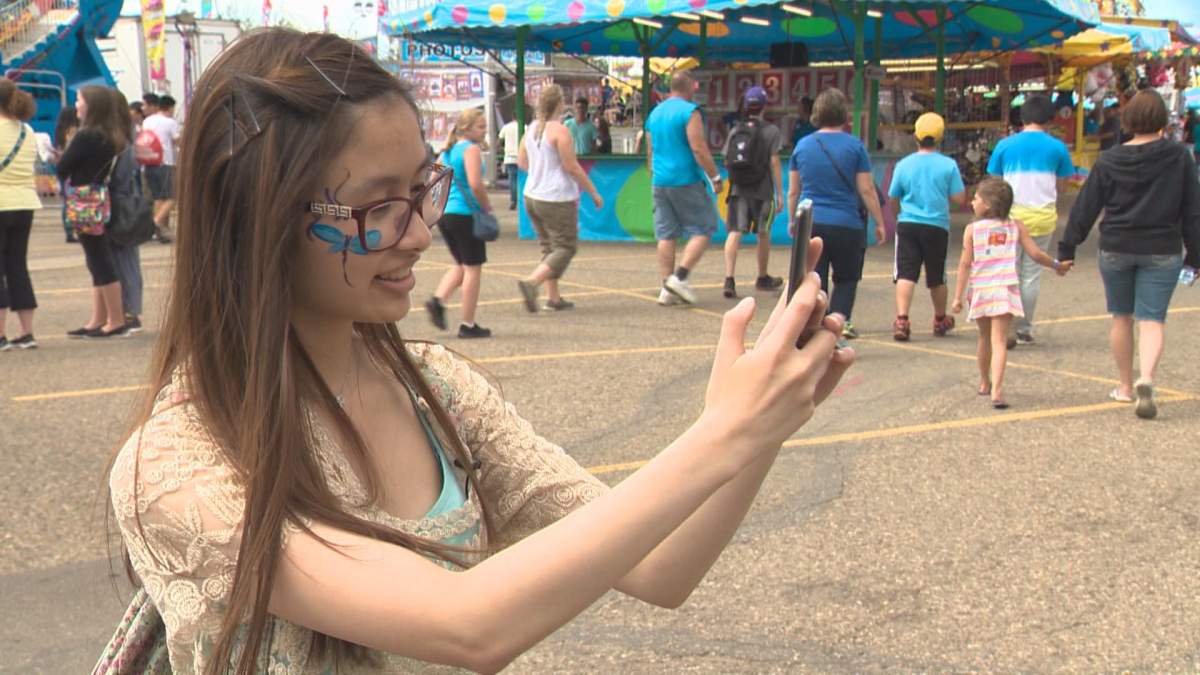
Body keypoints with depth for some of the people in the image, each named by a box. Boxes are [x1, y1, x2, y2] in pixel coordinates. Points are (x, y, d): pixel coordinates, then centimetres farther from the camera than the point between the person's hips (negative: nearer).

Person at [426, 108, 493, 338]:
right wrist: (487, 207, -7)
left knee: (461, 265, 21)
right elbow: (476, 184, -20)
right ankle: (468, 325, 5)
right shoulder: (471, 149, -10)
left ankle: (438, 300, -1)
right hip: (465, 214, -8)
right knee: (473, 268, 2)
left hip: (444, 214, 8)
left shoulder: (448, 150, 14)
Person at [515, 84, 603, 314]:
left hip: (532, 196, 8)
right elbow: (572, 167, -16)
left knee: (549, 247, 16)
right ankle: (531, 282, -18)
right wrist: (594, 192, -7)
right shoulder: (560, 130, -16)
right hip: (557, 200, -8)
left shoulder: (532, 129, 7)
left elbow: (522, 161, 16)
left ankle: (553, 297, 16)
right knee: (566, 247, 0)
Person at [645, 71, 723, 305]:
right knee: (703, 229, 2)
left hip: (660, 182, 7)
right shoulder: (690, 111, -9)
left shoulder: (655, 113, 14)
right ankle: (680, 276, -9)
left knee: (666, 234, 7)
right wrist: (715, 177, -10)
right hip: (686, 181, -7)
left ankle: (667, 289, 6)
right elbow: (699, 149, -16)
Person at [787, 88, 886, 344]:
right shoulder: (855, 146, -3)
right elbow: (867, 190, -3)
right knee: (846, 278, 14)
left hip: (810, 223, 2)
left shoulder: (802, 145, 5)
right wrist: (880, 223, 6)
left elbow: (793, 191, 11)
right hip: (846, 224, -2)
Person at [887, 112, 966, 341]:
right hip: (937, 227, 0)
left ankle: (902, 319, -21)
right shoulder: (948, 165, -5)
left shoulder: (903, 164, 0)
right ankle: (940, 320, 32)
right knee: (937, 277, 15)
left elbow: (893, 199, 9)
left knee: (905, 273, -4)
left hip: (907, 225, 0)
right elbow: (960, 199, -4)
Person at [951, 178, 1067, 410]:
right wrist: (1057, 265, 23)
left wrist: (958, 297, -2)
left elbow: (965, 263, -4)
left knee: (985, 337, 19)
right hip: (1005, 289, -1)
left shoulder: (972, 229, -1)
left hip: (979, 290, 1)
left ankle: (984, 383, 35)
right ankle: (996, 390, -22)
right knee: (999, 341, -7)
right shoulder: (1016, 227, 5)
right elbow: (1036, 254, 5)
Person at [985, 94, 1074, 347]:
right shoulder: (1057, 147, 0)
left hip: (1012, 214, 0)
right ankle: (1024, 328, 13)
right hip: (1043, 217, 0)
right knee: (1031, 274, 9)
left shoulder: (1005, 145, 0)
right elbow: (1062, 186, 6)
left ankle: (1008, 328, -5)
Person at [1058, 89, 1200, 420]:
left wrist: (1067, 248, 6)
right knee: (1152, 319, 0)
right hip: (1162, 252, -1)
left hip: (1116, 250, 1)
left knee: (1122, 317, 15)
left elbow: (1085, 209, 0)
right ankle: (1146, 380, -23)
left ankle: (1125, 386, 24)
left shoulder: (1109, 161, -3)